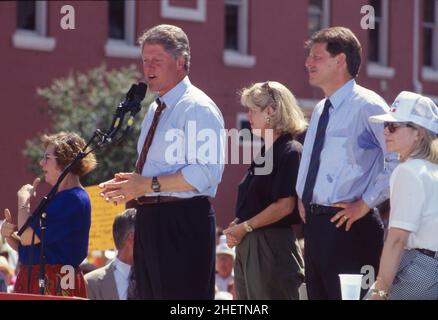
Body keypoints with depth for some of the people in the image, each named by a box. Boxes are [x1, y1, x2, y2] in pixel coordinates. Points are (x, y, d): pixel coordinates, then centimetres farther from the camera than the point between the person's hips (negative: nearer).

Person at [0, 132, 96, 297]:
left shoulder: (74, 200, -14)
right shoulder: (57, 198, 17)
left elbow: (27, 237, -19)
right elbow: (28, 246, 20)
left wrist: (23, 200, -4)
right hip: (33, 282, 9)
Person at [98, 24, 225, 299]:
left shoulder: (198, 108, -9)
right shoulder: (155, 110, 20)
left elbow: (207, 172, -20)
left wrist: (149, 184, -21)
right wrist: (130, 185, 8)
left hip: (183, 223, -10)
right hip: (150, 222, 10)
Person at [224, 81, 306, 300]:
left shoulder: (290, 152, -11)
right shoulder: (264, 153, 17)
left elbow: (285, 206, -19)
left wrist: (245, 227, -13)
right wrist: (236, 225, 3)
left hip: (272, 246, -9)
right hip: (247, 246, 9)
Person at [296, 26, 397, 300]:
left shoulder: (367, 106, -11)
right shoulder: (321, 110, 17)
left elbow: (400, 158, -19)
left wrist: (365, 204, -16)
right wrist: (302, 196, 16)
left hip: (348, 226, -9)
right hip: (314, 223, 9)